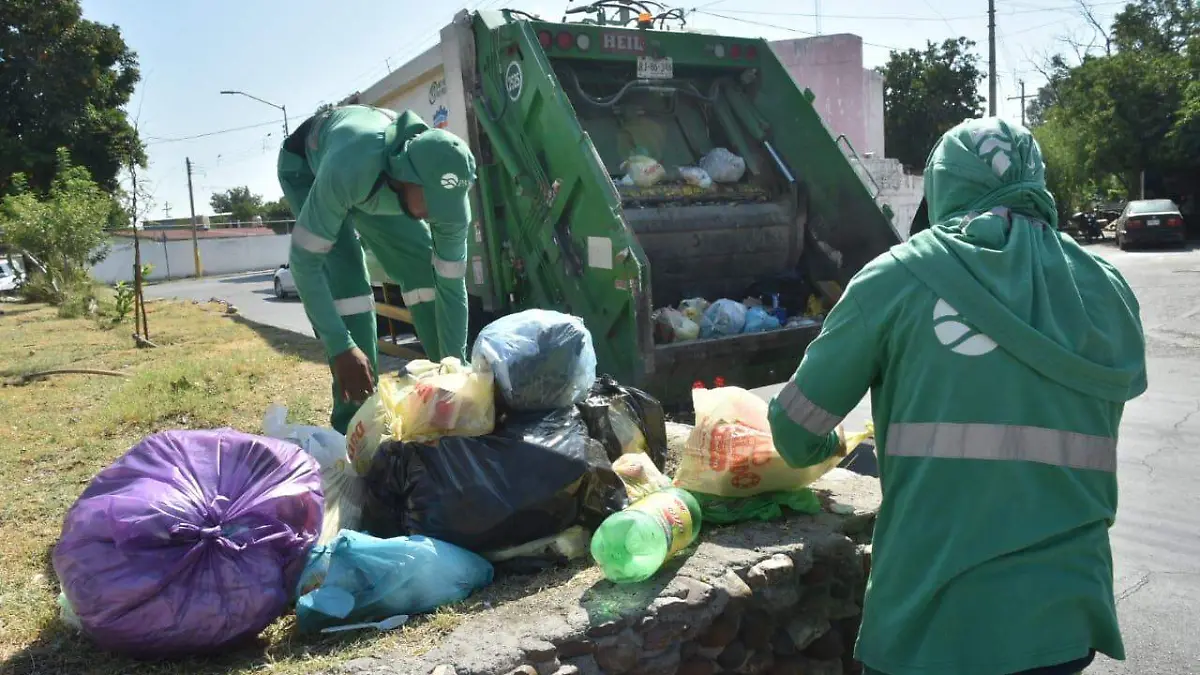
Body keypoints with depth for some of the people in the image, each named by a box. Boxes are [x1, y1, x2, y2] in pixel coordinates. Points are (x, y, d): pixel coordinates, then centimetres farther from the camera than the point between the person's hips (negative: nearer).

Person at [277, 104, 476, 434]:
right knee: (347, 281, -22)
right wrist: (340, 348, -43)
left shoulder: (446, 192, -33)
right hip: (307, 163, -4)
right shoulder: (347, 171, -48)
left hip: (380, 175, 4)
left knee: (427, 269, -6)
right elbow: (304, 261, -40)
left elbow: (451, 284, -24)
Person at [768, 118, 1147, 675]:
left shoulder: (897, 278, -8)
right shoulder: (1107, 289, 3)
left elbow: (795, 426, -4)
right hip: (1064, 617, 4)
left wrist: (828, 446, 18)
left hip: (928, 618, -4)